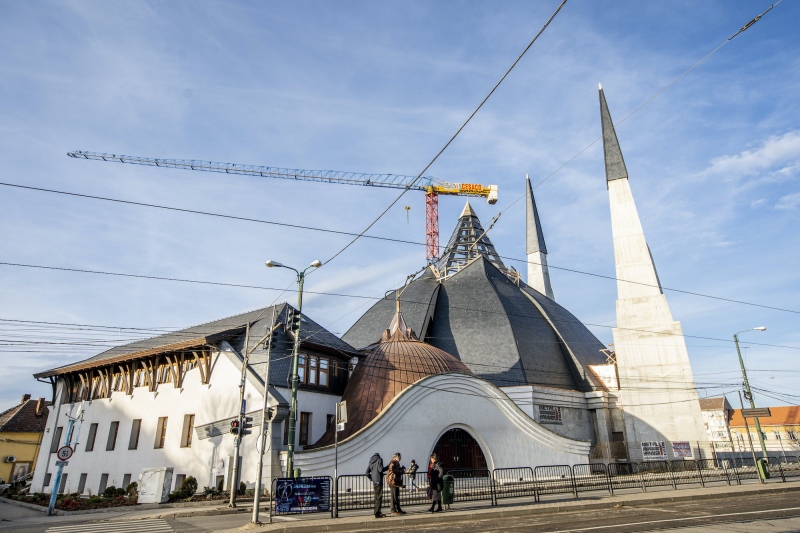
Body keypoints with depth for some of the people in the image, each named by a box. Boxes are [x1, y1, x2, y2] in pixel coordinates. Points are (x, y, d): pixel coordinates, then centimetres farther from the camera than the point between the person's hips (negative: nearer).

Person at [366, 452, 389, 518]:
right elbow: (380, 469, -17)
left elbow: (367, 472, 12)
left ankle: (378, 512, 24)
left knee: (377, 496, 17)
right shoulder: (379, 460, -4)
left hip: (374, 481, 8)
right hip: (379, 481, -8)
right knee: (379, 497, -4)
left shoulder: (371, 462, 15)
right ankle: (377, 513, -6)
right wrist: (387, 467, -4)